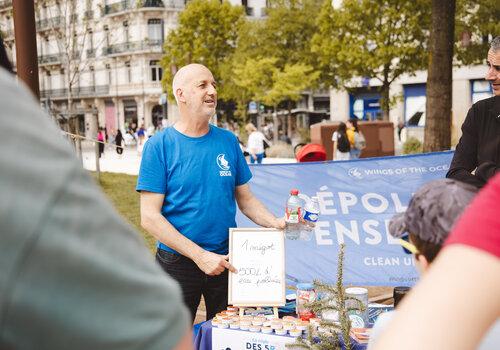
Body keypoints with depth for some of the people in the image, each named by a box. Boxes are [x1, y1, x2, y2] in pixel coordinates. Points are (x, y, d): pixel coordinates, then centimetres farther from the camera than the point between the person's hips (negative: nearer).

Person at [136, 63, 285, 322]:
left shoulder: (228, 141, 2)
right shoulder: (159, 145, -10)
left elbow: (245, 199, 8)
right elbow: (150, 217, -14)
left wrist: (274, 223, -11)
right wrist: (199, 255, -20)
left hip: (225, 260, 3)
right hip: (177, 262, -3)